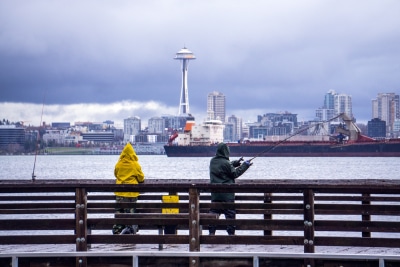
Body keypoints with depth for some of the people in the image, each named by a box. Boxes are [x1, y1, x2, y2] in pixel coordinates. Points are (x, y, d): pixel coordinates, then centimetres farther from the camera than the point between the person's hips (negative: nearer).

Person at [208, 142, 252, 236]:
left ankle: (211, 232, 7)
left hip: (215, 192, 6)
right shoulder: (225, 163, -17)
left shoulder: (212, 161, 4)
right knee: (230, 212, 3)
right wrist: (245, 165, 2)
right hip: (227, 193, -6)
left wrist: (236, 162, 16)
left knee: (214, 211, 9)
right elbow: (235, 174, -5)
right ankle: (231, 232, 4)